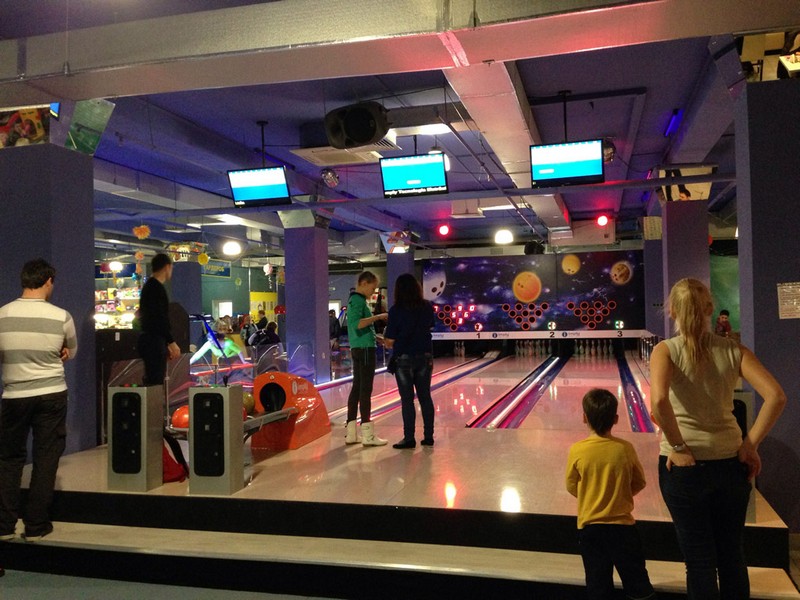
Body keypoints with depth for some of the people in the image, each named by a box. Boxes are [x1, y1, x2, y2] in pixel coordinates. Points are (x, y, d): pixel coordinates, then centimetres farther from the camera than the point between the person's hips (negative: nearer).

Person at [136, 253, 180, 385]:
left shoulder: (148, 286, 18)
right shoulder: (157, 288, -13)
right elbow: (159, 318, -21)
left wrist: (166, 344, 23)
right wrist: (172, 342, -19)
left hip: (148, 339, 10)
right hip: (154, 342, -10)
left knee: (152, 381, 12)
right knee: (156, 383, -11)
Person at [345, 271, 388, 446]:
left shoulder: (355, 299, 18)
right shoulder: (358, 300, -12)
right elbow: (357, 323, -27)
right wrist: (378, 317, -22)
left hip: (358, 348, 10)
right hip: (365, 349, -10)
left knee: (356, 388, 10)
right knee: (365, 390, -7)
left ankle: (351, 433, 13)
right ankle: (368, 435, -4)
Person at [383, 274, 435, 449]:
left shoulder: (396, 310, -12)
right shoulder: (427, 307, 0)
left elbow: (389, 342, -11)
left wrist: (386, 339, 10)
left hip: (404, 359, -4)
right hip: (425, 357, 4)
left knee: (407, 399, 2)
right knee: (425, 397, 11)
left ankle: (409, 438, 6)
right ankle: (428, 436, 16)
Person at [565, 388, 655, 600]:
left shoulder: (577, 450, -13)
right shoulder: (626, 449, -11)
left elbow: (572, 487, -1)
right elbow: (639, 484, 2)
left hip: (589, 527, 0)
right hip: (622, 526, 1)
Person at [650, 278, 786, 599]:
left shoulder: (666, 350, -11)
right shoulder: (733, 350, -2)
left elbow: (658, 401, -28)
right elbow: (776, 397, -11)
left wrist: (678, 447, -16)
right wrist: (750, 443, -5)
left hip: (685, 465, -3)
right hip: (730, 463, 3)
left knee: (699, 560, 9)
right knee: (732, 554, 19)